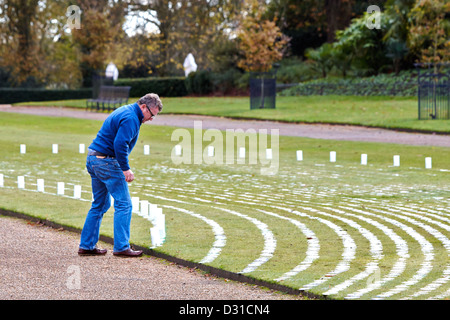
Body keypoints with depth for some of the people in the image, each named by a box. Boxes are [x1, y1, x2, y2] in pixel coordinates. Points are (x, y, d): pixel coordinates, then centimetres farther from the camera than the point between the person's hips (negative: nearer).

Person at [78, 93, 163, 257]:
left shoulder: (124, 111, 18)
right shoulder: (131, 118, -15)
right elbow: (120, 144, -26)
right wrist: (125, 169, -21)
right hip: (106, 162, -10)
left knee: (100, 204, 15)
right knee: (123, 204, -5)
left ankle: (86, 246, 16)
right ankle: (121, 247, -5)